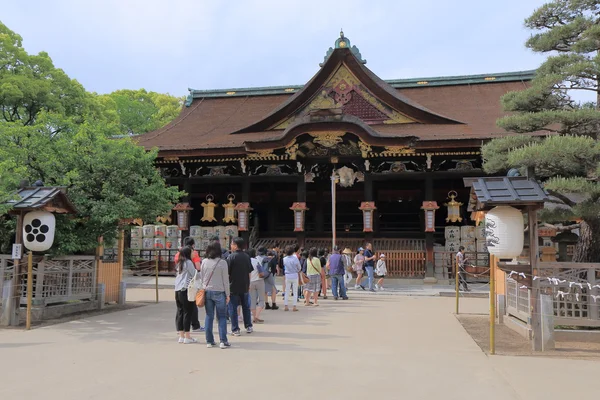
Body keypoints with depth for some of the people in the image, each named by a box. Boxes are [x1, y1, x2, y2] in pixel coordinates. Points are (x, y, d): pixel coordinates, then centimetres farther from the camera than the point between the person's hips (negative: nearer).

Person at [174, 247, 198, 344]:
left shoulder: (180, 263, 15)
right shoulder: (188, 262, -9)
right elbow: (194, 275, -8)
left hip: (177, 290, 8)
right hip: (186, 290, -8)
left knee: (180, 313, 10)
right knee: (187, 313, -2)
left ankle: (181, 336, 15)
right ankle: (187, 337, 0)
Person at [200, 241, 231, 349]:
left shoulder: (204, 261, 1)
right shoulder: (222, 262, -8)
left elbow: (201, 277, 6)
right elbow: (225, 280, -5)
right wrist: (227, 294, 2)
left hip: (207, 292, 3)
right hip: (219, 292, -3)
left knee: (209, 317, 9)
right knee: (222, 317, 5)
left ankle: (209, 341, 12)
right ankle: (223, 341, 1)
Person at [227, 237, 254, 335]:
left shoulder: (231, 257, -13)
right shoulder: (247, 257, 4)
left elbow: (227, 272, -13)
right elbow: (249, 272, 9)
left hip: (233, 286, -5)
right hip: (245, 286, 5)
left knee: (233, 308, 3)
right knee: (246, 307, 17)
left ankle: (235, 329, 4)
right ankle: (249, 327, 23)